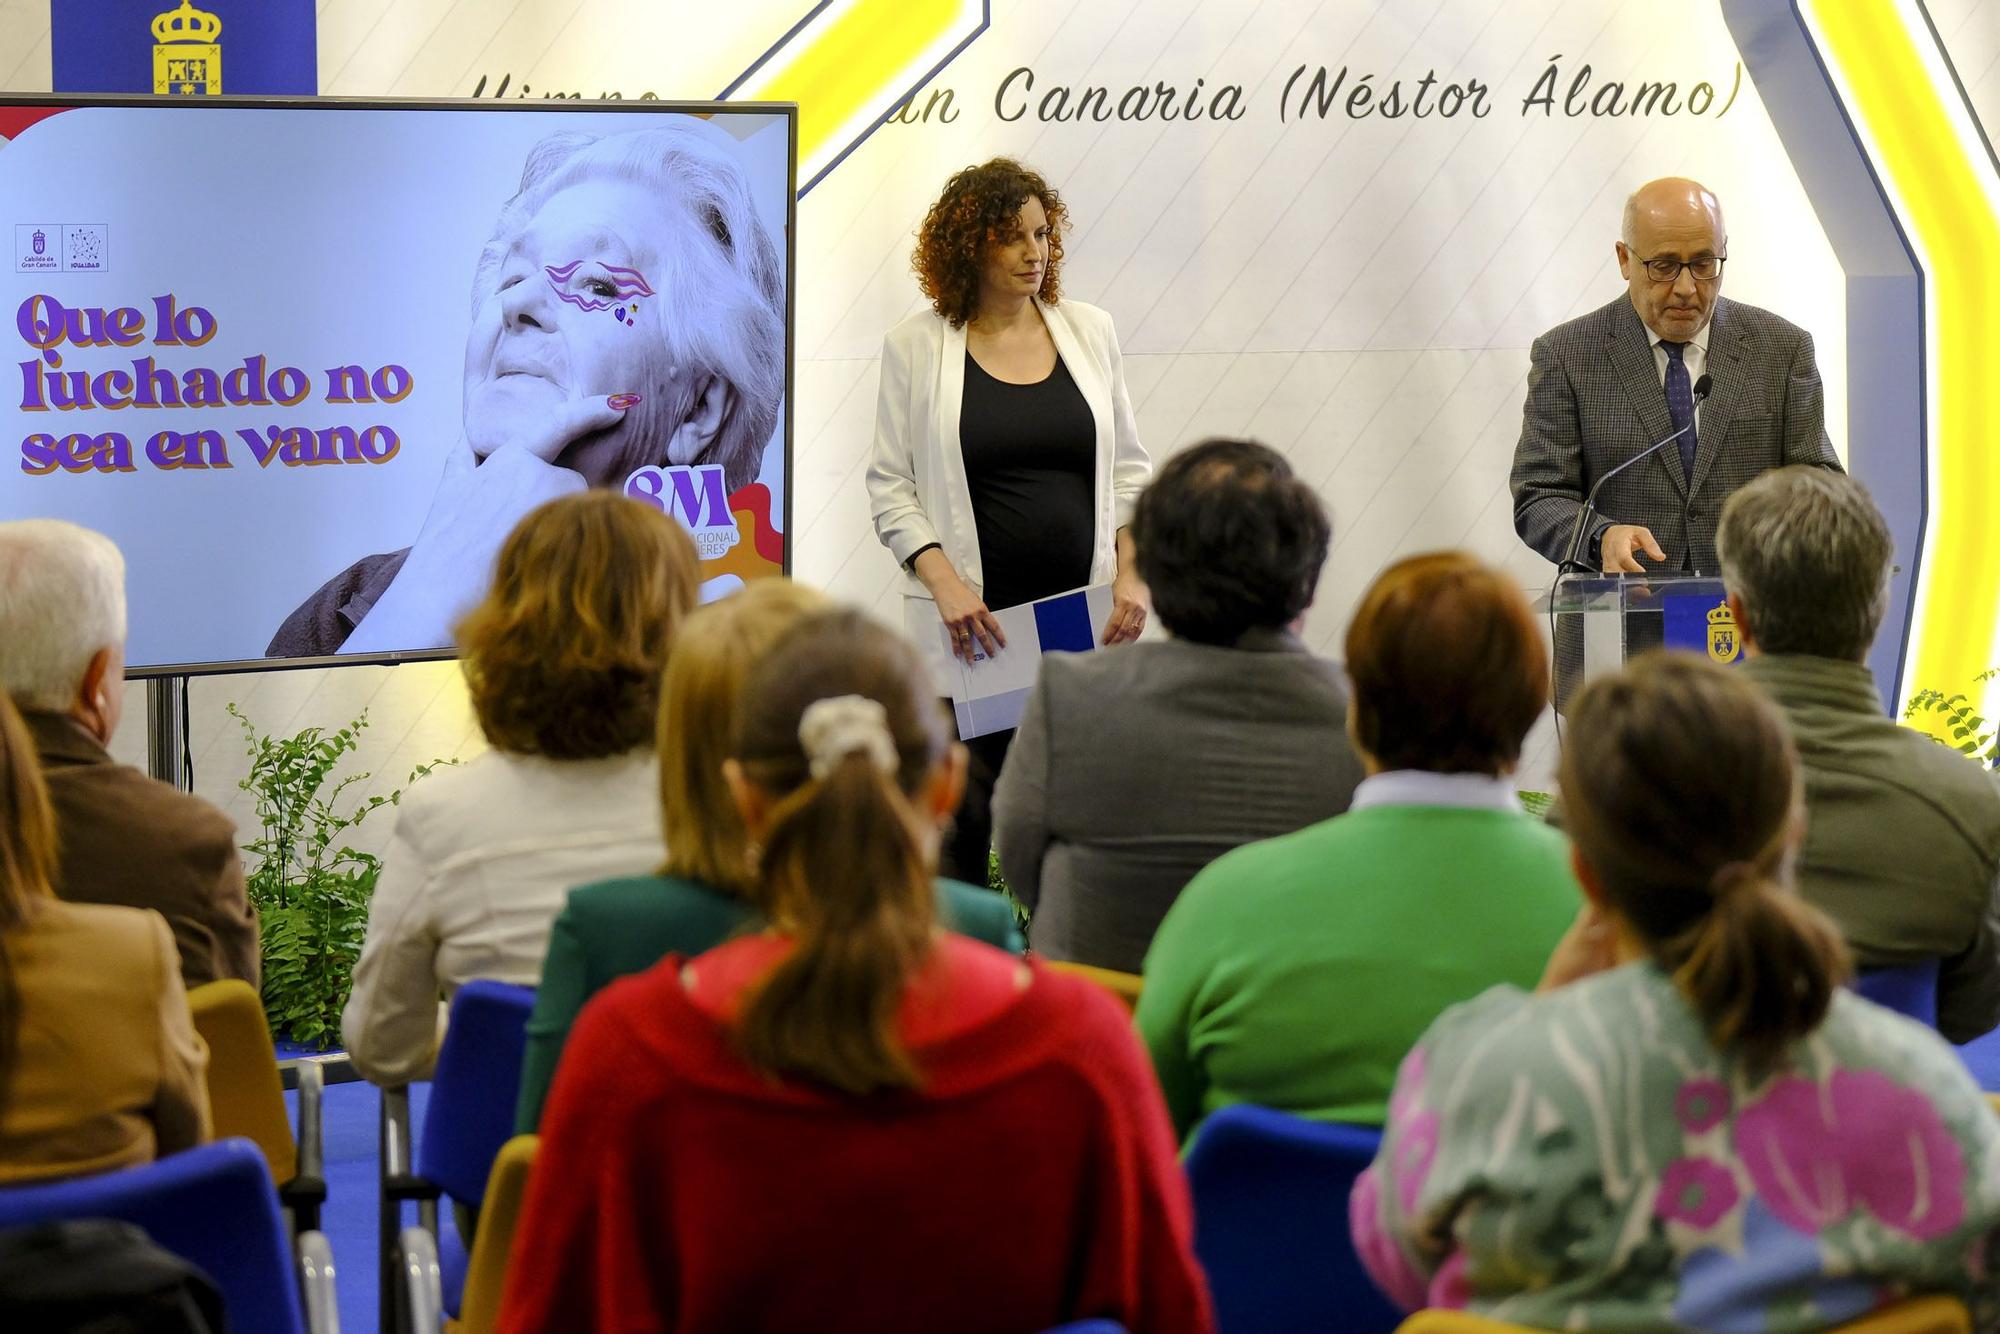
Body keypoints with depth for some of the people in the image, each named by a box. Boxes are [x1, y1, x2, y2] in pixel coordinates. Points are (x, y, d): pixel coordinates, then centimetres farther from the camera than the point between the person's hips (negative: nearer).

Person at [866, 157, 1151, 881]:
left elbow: (1127, 467, 13)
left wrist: (1131, 575, 0)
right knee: (965, 808, -3)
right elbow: (890, 484, 1)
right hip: (973, 620, -2)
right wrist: (943, 581, -12)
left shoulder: (1090, 332, 9)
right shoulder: (915, 346, 1)